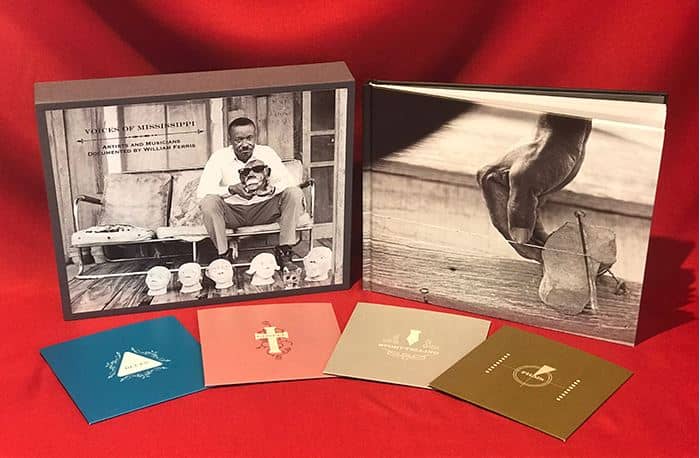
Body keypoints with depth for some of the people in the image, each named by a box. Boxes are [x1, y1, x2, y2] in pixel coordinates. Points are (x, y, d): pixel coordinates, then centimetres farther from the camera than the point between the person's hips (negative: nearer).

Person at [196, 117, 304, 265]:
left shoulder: (267, 153, -4)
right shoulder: (220, 157, -9)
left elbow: (289, 181, -11)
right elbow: (202, 191, -18)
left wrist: (270, 188, -33)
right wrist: (232, 189, -32)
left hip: (264, 210, 1)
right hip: (232, 211, -1)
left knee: (294, 193, -21)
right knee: (208, 202, -31)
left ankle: (284, 249, -15)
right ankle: (224, 254, -16)